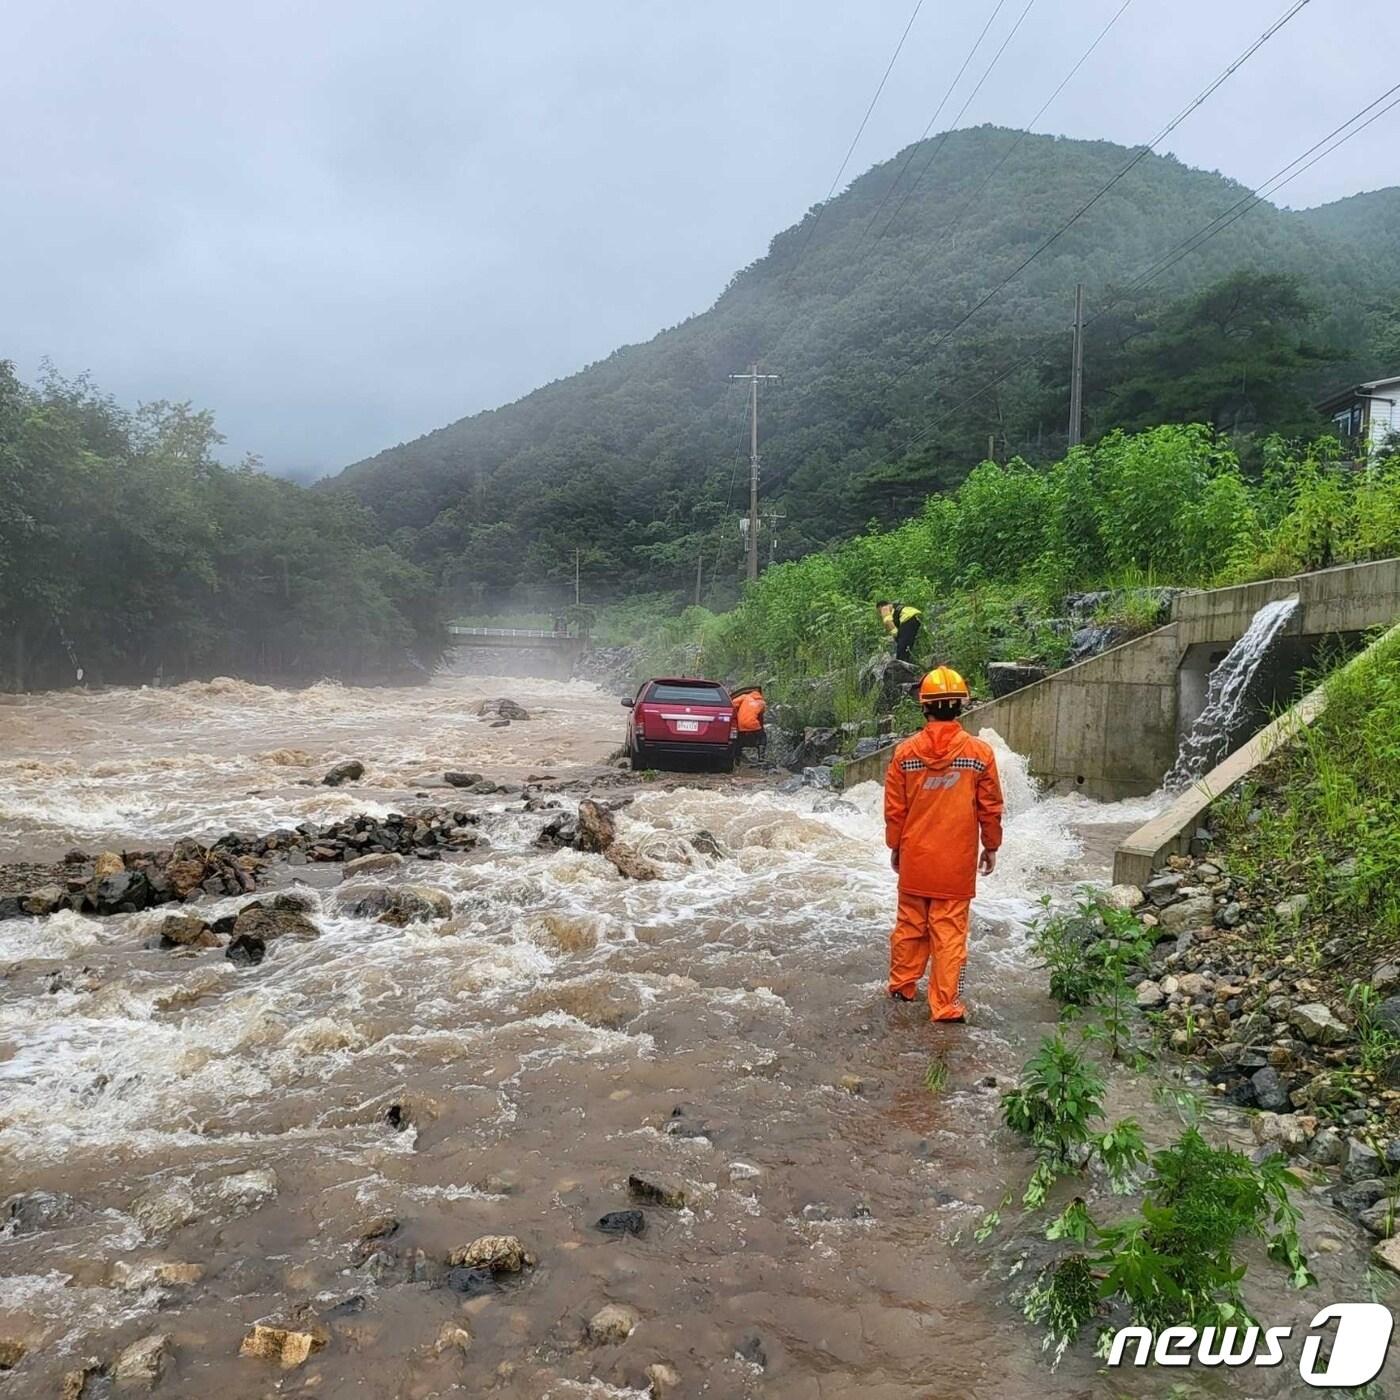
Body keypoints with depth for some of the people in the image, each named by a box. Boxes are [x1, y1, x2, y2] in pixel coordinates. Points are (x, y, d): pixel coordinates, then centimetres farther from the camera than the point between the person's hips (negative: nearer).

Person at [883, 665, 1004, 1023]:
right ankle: (946, 1005, 7)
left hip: (915, 859, 2)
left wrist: (895, 846, 14)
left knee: (910, 925, 17)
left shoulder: (905, 752, -6)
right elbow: (990, 809, -3)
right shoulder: (980, 752, -10)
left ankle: (902, 985, 31)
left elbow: (894, 809, 0)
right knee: (950, 933, 4)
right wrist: (991, 847, 11)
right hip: (957, 863, -2)